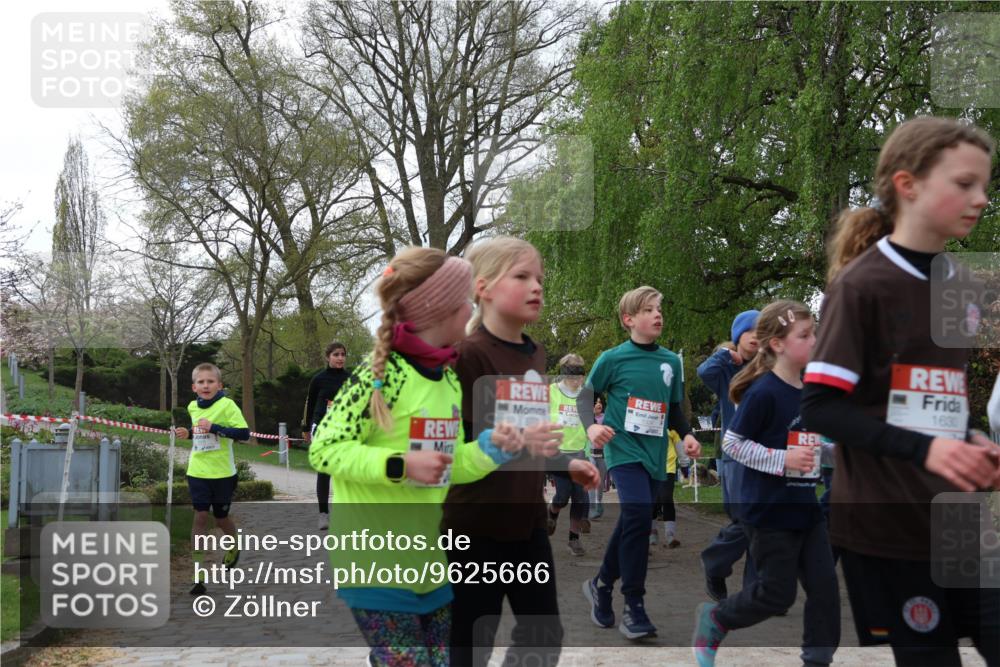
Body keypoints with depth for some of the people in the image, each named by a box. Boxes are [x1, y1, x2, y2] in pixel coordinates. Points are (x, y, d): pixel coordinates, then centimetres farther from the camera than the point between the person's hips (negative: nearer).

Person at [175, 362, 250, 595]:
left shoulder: (227, 405, -12)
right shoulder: (192, 407, 5)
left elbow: (244, 433, -19)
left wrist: (215, 428, -27)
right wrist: (187, 433, 0)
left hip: (222, 472, -3)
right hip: (197, 471, 3)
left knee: (221, 516, 12)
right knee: (200, 516, -4)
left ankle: (234, 546, 43)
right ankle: (199, 569, -1)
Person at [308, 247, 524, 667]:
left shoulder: (450, 379, 7)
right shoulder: (378, 376, -17)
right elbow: (323, 451, -17)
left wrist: (489, 449, -5)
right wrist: (400, 465, -25)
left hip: (429, 560, 8)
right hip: (375, 564, -8)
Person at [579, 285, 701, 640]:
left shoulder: (671, 361, 8)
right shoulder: (613, 359, -4)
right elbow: (585, 395, 5)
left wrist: (686, 434, 2)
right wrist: (591, 426, -12)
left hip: (654, 454, 5)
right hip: (623, 449, -5)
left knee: (631, 523, 10)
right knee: (638, 514, -21)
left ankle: (602, 584, 33)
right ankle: (634, 607, -11)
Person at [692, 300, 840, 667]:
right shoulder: (763, 392, -18)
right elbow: (731, 443, -16)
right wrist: (782, 460, -22)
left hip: (805, 506, 7)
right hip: (768, 510, -7)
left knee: (824, 584, 5)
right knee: (778, 593, 2)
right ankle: (714, 619, 26)